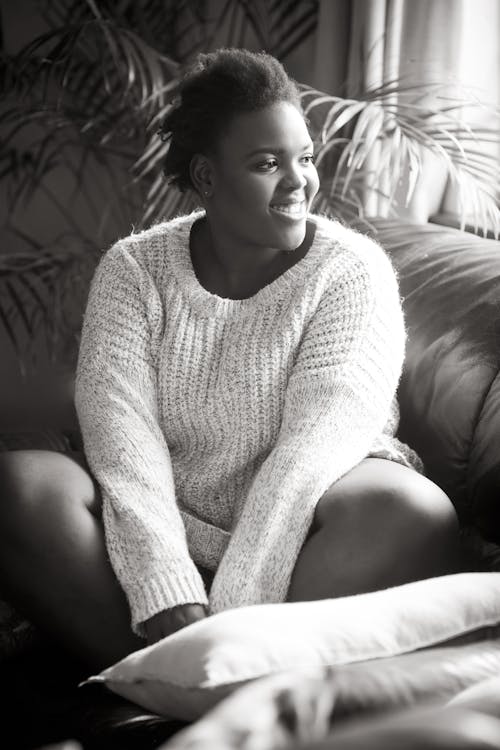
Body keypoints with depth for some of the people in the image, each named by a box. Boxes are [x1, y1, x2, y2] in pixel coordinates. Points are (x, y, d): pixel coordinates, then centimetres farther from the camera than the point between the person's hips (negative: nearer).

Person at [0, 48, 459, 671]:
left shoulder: (353, 270, -6)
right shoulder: (132, 270, 0)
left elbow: (316, 445, -18)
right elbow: (121, 431, -14)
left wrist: (229, 613, -28)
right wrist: (171, 598, -29)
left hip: (298, 533, -1)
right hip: (161, 526, 2)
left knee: (413, 512, -31)